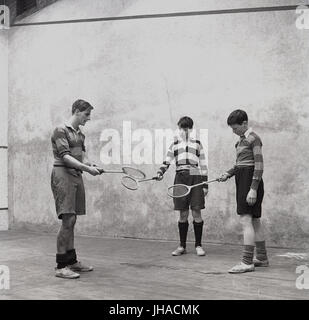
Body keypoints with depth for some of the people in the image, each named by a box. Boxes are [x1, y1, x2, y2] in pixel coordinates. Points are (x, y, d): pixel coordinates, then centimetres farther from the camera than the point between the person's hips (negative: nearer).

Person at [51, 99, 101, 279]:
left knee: (71, 221, 11)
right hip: (63, 176, -8)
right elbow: (65, 156, -15)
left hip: (77, 176, 8)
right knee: (68, 220, -13)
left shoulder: (80, 134, 18)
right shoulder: (61, 130, -6)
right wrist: (86, 168, -20)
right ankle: (61, 266, -8)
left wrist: (91, 165, -2)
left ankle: (71, 261, 19)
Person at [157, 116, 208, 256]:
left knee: (196, 213, -3)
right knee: (183, 214, 3)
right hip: (180, 178, 1)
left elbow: (203, 165, 10)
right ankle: (182, 246, 13)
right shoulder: (174, 145, 15)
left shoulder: (197, 144, 12)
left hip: (196, 178, -1)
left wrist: (205, 184, 5)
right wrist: (160, 172, -11)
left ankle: (198, 245, 9)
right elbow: (167, 161, 10)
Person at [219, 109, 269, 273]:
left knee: (246, 220, -12)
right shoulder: (242, 140, 17)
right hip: (242, 181, 9)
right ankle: (262, 258, 22)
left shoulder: (254, 139, -10)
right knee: (255, 221, 14)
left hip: (251, 181, -9)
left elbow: (259, 166, -16)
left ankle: (247, 262, -11)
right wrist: (228, 173, 6)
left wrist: (253, 189, -21)